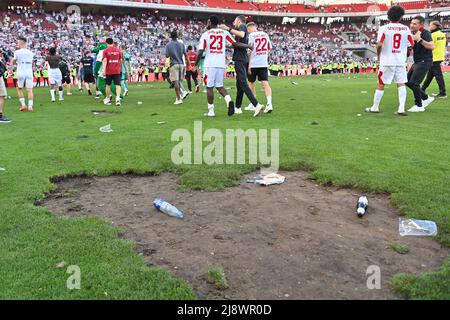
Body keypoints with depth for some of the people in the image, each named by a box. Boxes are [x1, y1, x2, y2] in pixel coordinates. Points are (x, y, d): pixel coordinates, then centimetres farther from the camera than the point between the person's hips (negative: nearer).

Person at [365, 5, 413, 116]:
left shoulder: (384, 28, -6)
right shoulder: (406, 29, 3)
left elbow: (379, 45, -15)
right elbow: (411, 45, 4)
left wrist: (378, 56, 3)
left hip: (387, 61, -2)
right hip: (401, 61, 2)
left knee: (381, 84, 7)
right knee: (401, 84, 6)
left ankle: (375, 107, 16)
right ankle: (401, 109, 0)